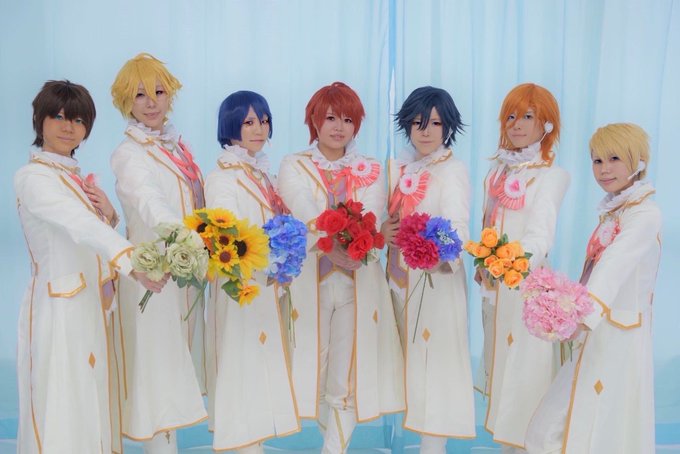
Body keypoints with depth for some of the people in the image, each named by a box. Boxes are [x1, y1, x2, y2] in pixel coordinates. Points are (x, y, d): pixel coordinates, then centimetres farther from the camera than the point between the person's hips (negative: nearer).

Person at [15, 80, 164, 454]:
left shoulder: (79, 178, 13)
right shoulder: (32, 177, -12)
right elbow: (81, 226, -29)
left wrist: (109, 213, -8)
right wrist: (133, 264, -43)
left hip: (94, 305, 8)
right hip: (61, 307, -8)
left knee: (92, 403, 14)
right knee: (62, 411, -1)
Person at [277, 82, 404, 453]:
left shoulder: (371, 171, 11)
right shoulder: (293, 166, 5)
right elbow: (307, 219, -13)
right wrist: (338, 247, -30)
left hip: (356, 283, 1)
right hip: (308, 281, -1)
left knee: (346, 379, 3)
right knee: (312, 370, 2)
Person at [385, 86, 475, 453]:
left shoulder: (453, 171, -9)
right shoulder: (399, 168, 11)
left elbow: (457, 229, -23)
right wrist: (383, 230, -8)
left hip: (436, 281, -6)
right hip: (399, 278, 6)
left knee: (434, 365, -2)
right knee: (409, 364, 13)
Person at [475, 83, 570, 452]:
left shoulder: (551, 175, -12)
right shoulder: (499, 169, 9)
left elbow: (540, 232, -25)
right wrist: (483, 263, 8)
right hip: (493, 281, 7)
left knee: (523, 364, 0)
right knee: (499, 358, 14)